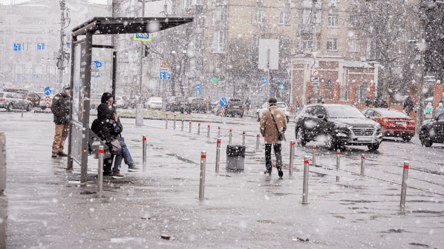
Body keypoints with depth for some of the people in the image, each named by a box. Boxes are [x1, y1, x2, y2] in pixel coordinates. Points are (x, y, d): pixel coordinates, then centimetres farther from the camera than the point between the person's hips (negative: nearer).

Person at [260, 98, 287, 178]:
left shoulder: (265, 113, -9)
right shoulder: (281, 113, 1)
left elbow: (262, 126, -9)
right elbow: (285, 126, 6)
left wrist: (263, 134, 8)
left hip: (268, 137, -2)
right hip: (278, 138, 2)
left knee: (268, 153, 13)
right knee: (278, 153, 9)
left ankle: (269, 169, 18)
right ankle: (279, 167, -10)